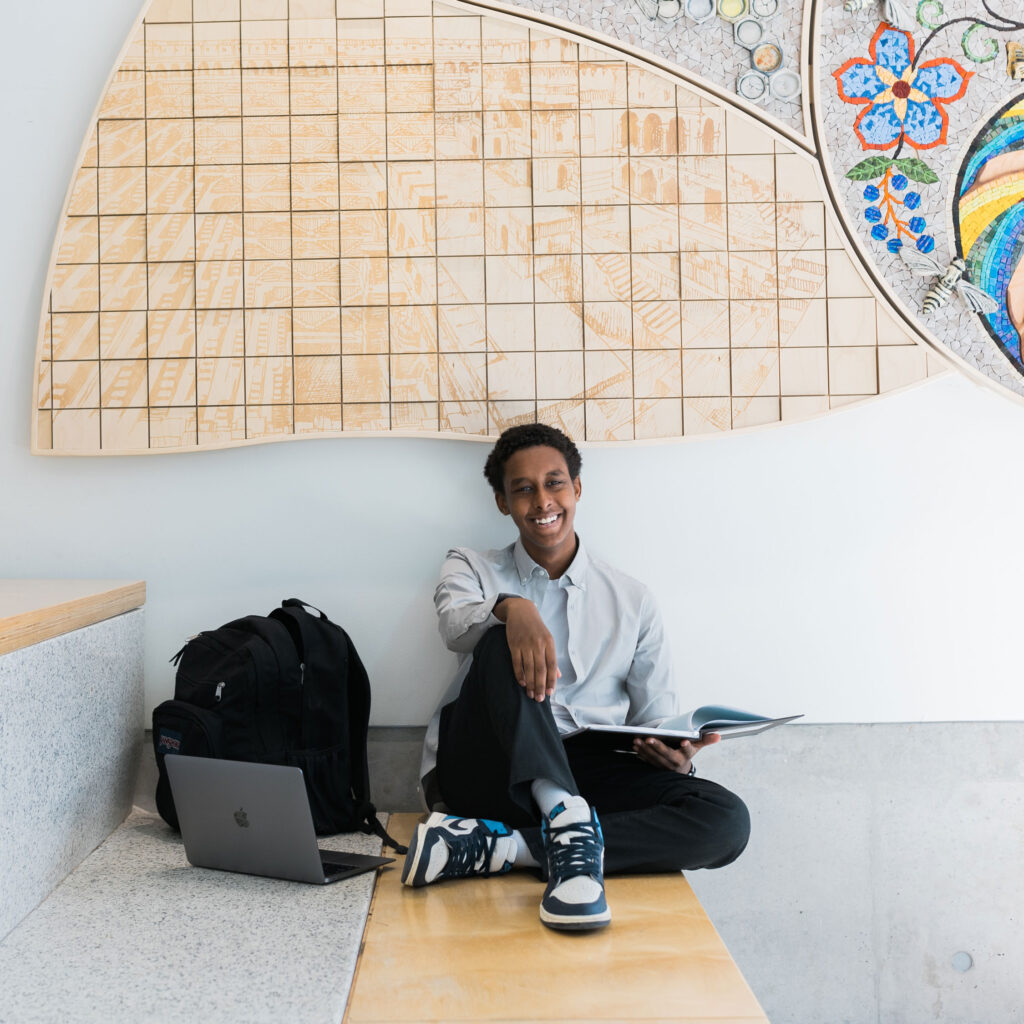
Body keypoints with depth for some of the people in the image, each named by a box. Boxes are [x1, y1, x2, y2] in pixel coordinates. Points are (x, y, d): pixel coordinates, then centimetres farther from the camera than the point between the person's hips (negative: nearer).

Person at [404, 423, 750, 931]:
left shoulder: (632, 600, 15)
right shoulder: (471, 567, 13)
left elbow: (657, 723, 13)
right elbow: (455, 624, -11)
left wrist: (675, 757, -11)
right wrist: (512, 608, -35)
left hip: (586, 771, 2)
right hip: (487, 770, -2)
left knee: (726, 819, -23)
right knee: (503, 643, -27)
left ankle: (496, 847, -32)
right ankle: (567, 822, -43)